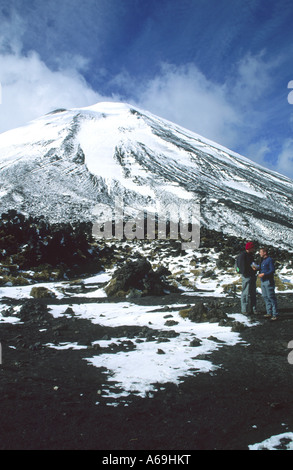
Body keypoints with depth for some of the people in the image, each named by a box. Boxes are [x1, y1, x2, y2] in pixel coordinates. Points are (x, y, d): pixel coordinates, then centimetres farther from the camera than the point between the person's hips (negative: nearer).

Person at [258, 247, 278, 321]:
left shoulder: (270, 260, -10)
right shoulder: (262, 260, 17)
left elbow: (272, 270, -15)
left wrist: (264, 274, -21)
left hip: (268, 281, -9)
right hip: (263, 281, 9)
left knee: (271, 297, -8)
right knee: (265, 297, 10)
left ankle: (275, 314, -5)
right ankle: (269, 313, 17)